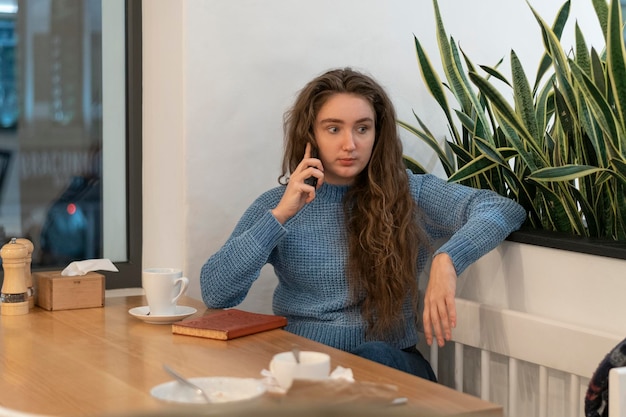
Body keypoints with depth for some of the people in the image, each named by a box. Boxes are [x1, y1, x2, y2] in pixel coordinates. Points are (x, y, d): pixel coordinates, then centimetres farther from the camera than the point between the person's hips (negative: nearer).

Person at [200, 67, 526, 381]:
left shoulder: (408, 194, 3)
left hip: (388, 364, 0)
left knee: (374, 356, -33)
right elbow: (214, 293, -4)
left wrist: (447, 259, -30)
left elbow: (504, 210, -11)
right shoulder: (277, 204, 7)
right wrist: (281, 214, -11)